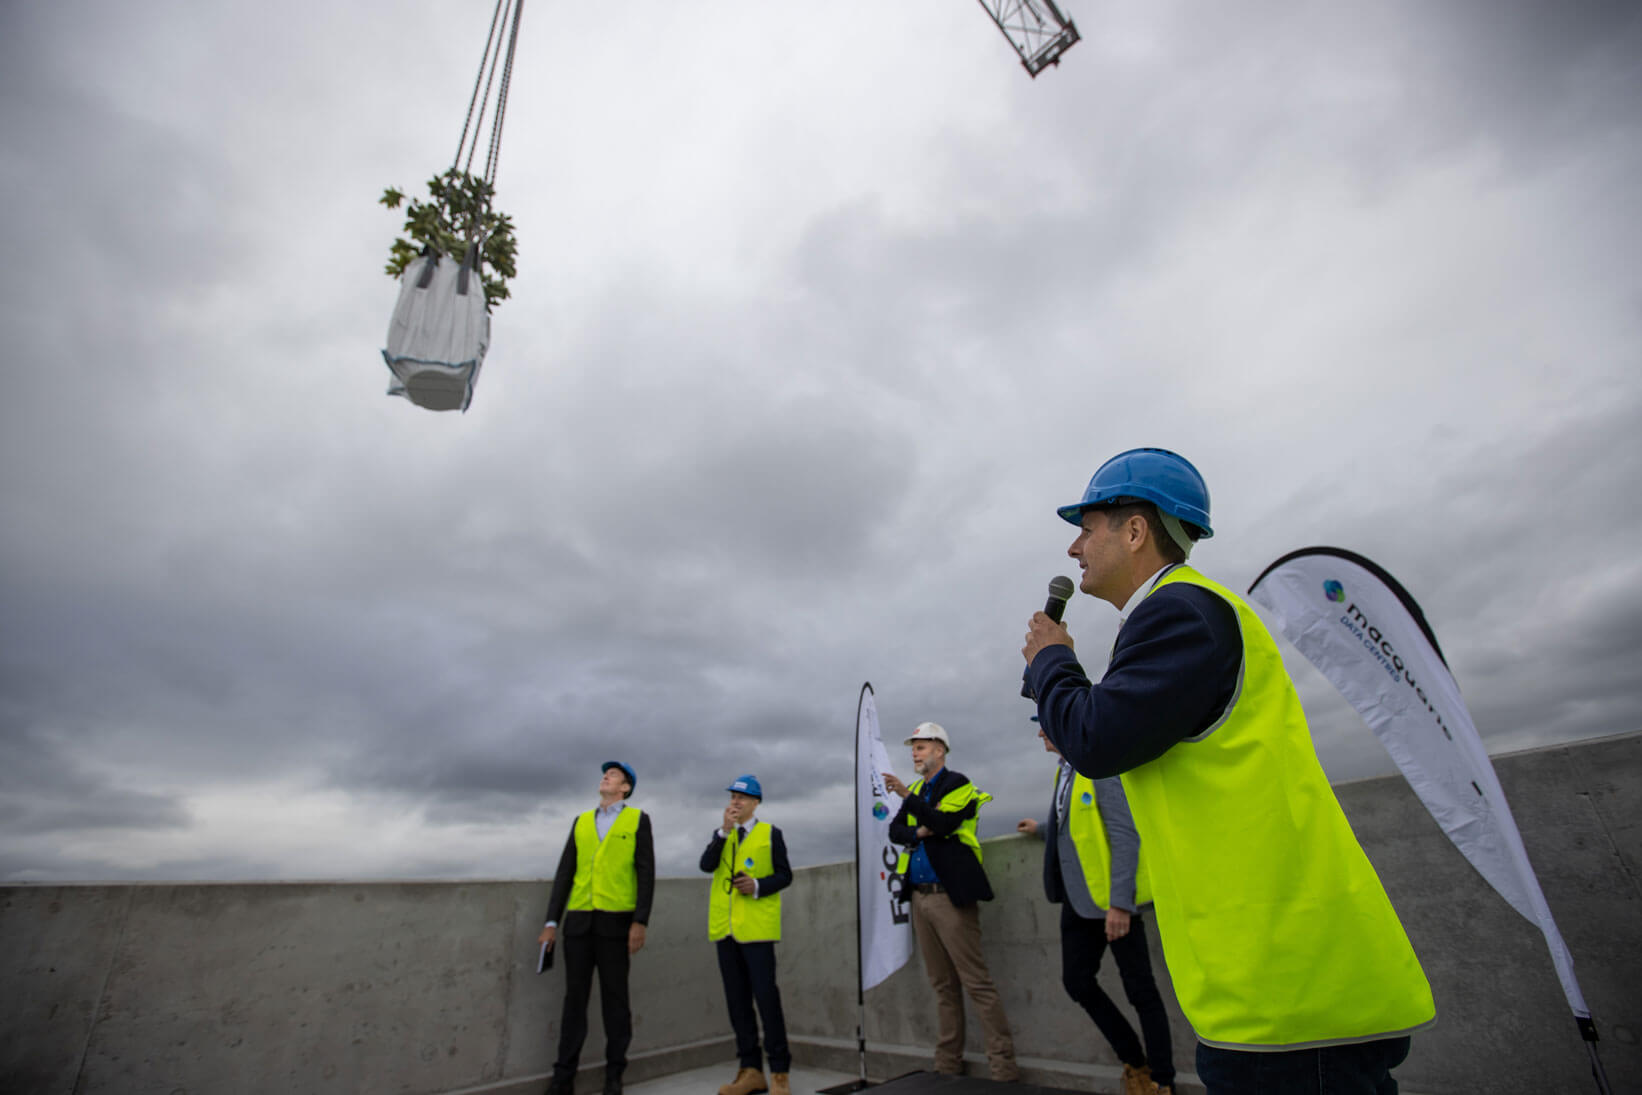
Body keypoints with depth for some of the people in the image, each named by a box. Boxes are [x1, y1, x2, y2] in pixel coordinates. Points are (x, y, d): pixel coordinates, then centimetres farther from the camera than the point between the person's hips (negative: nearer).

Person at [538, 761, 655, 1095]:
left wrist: (640, 922, -13)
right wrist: (551, 922, 2)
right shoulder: (581, 822, 11)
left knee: (614, 997, 4)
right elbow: (565, 873, 9)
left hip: (616, 921, -3)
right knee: (575, 996, 6)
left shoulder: (638, 820, -1)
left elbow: (646, 874, -6)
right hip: (579, 920, 3)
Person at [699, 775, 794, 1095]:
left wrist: (758, 885, -16)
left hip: (756, 927, -4)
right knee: (737, 999, 9)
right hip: (725, 926, 4)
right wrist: (724, 830, -13)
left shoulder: (770, 833, 3)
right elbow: (706, 865, -4)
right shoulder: (721, 834, 14)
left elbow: (785, 875, 0)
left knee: (765, 995, -6)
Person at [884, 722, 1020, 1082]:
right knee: (942, 984, 13)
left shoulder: (957, 783, -5)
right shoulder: (917, 790, 16)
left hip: (950, 896, -7)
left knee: (977, 982, -5)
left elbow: (943, 824, -20)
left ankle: (1003, 1066, 1)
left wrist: (906, 795, -22)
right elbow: (895, 830, 9)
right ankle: (948, 1063, 21)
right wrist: (917, 832, -10)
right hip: (920, 897, 7)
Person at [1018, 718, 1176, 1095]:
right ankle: (1135, 1064, 29)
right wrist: (1042, 829, 33)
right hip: (1079, 900, 9)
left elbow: (1125, 836, -20)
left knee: (1140, 989, 5)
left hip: (1111, 900, -9)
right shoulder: (1064, 770, 9)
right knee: (1077, 981, 12)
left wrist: (1119, 902, -22)